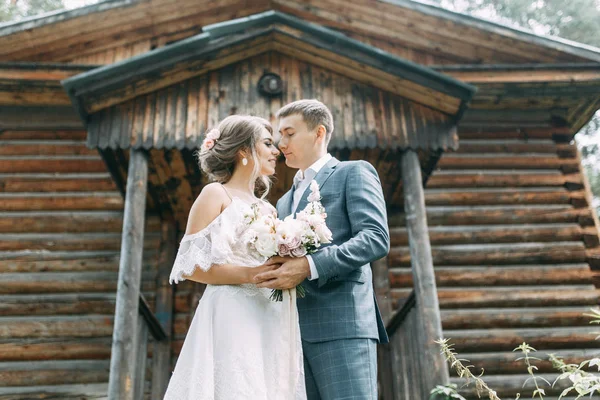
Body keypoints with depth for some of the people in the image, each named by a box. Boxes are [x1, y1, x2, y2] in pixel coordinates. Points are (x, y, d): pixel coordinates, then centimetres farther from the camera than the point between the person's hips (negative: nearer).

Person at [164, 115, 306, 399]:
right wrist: (247, 274, -19)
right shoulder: (216, 194, 2)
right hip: (233, 319, -6)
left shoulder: (269, 209, 21)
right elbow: (189, 265, -7)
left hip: (274, 325, 7)